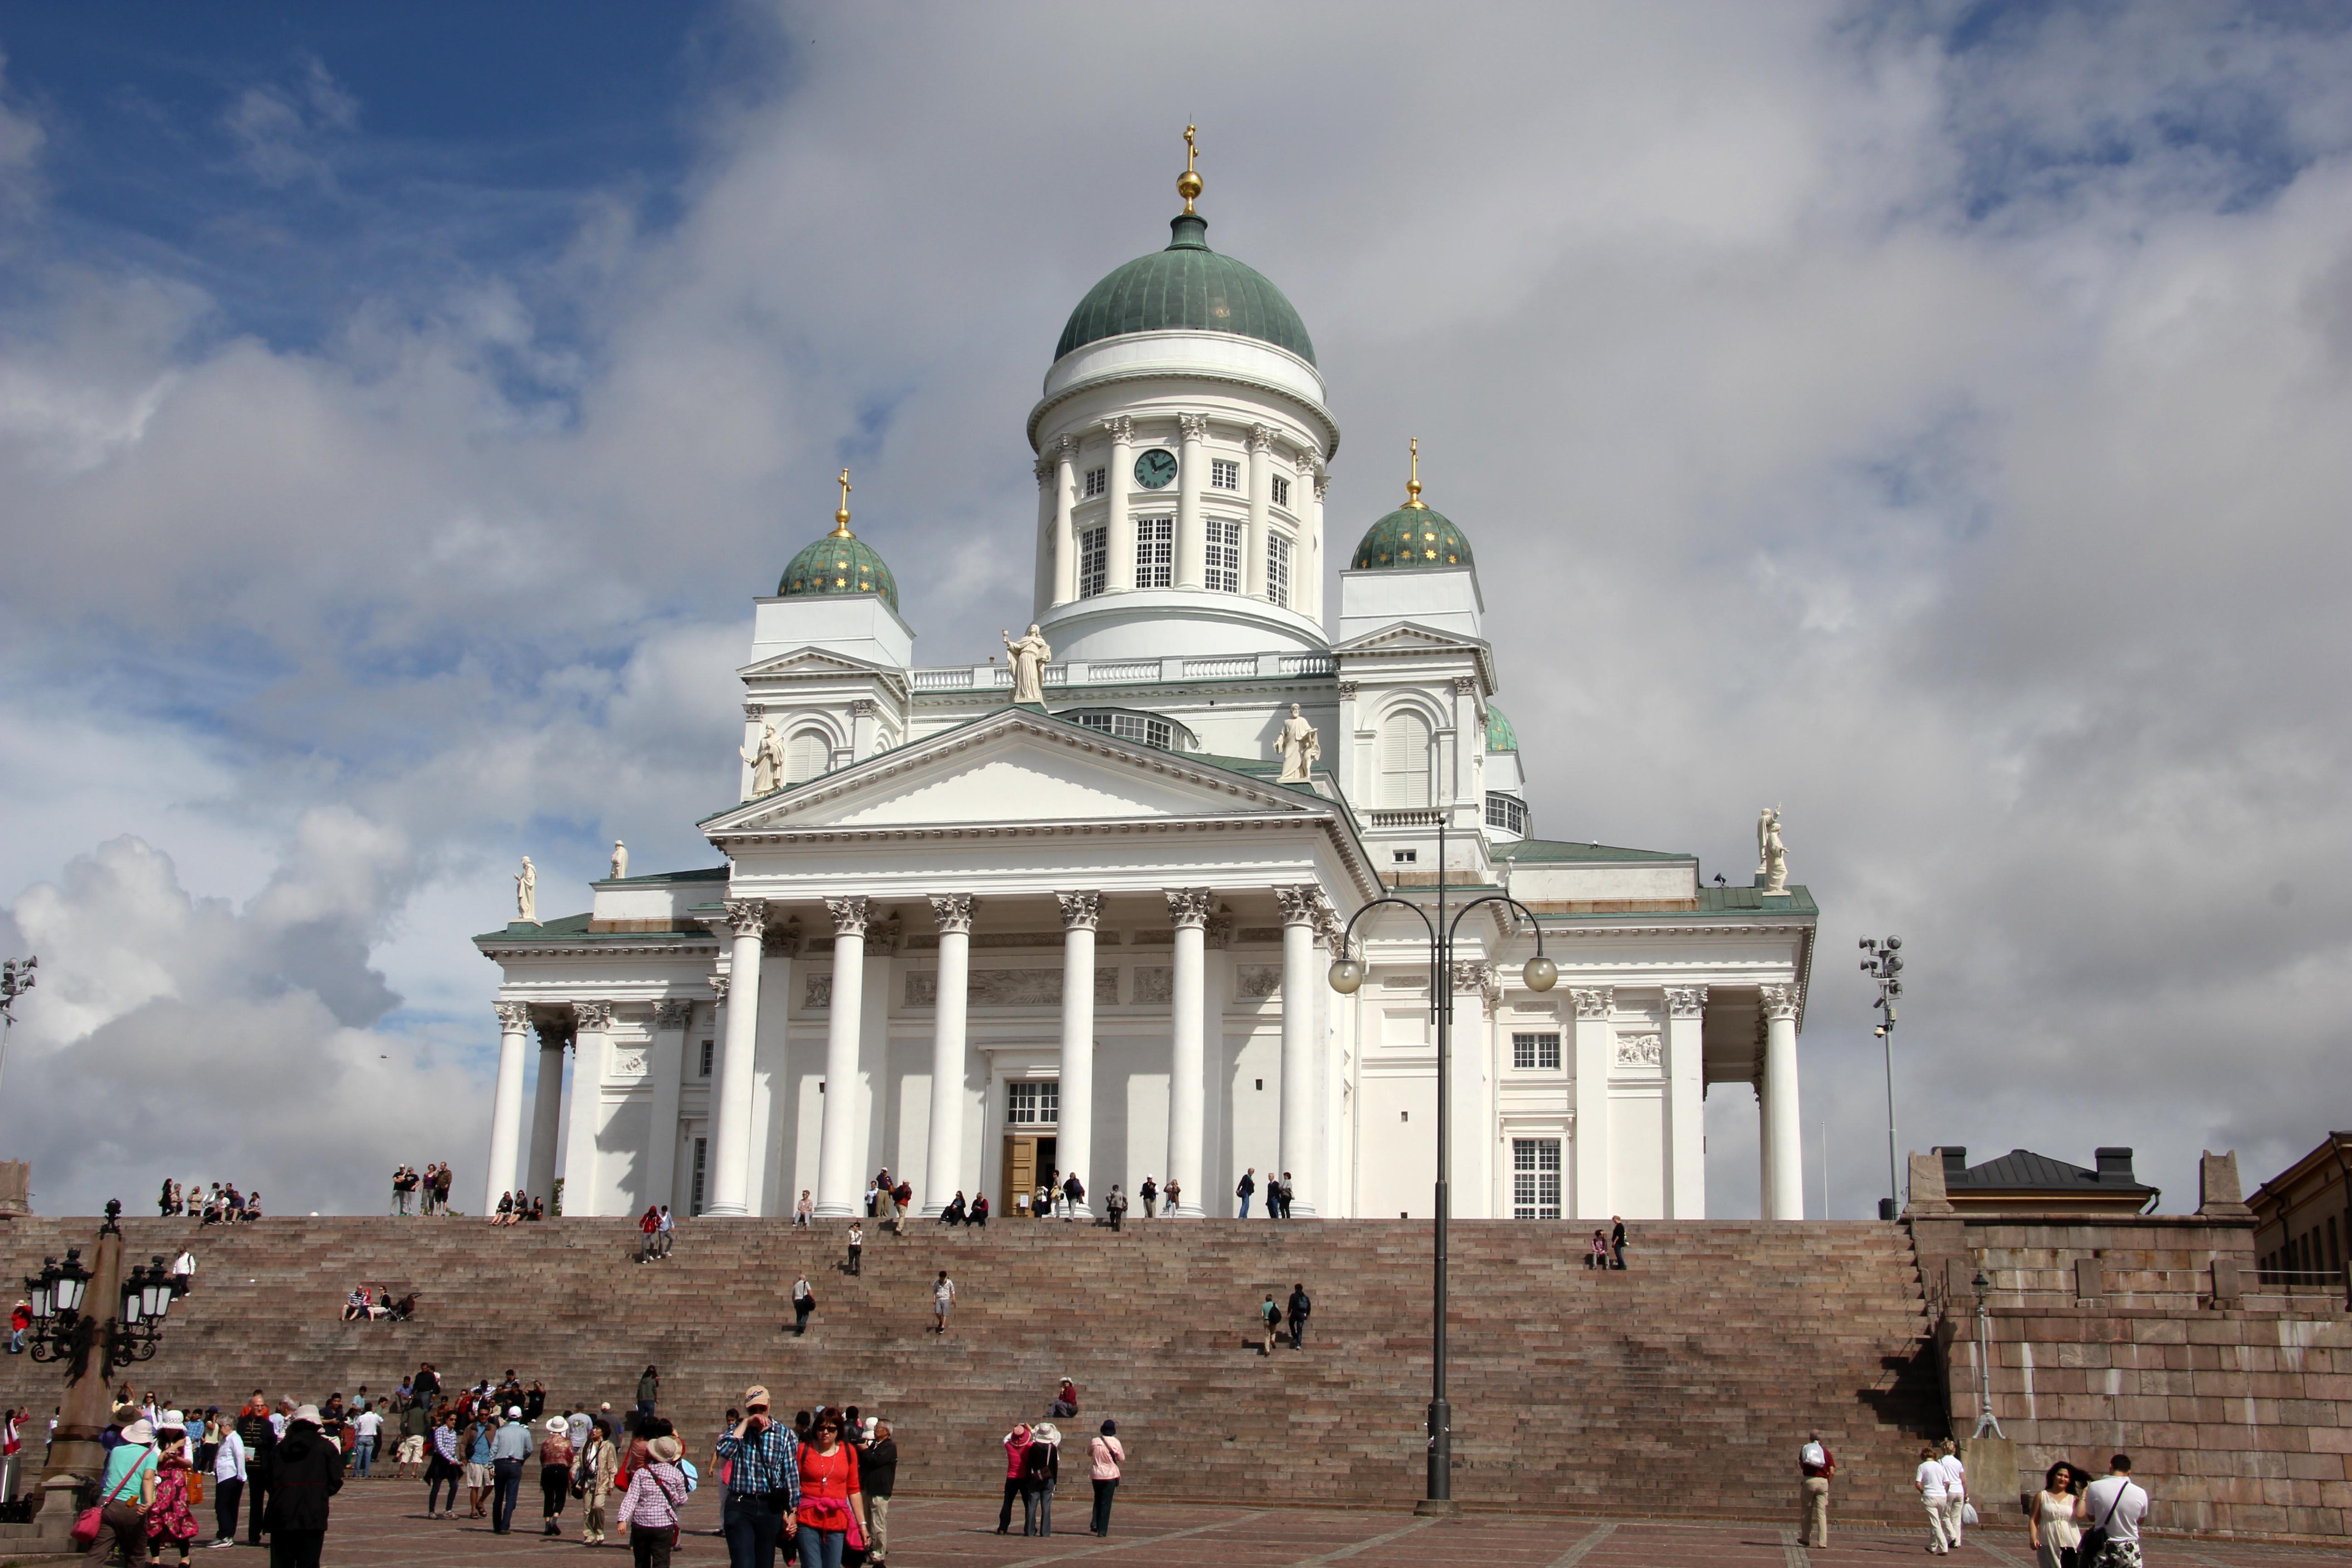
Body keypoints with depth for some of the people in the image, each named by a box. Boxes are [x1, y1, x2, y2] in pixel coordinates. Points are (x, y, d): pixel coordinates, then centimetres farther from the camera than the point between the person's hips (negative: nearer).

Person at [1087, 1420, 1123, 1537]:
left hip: (1096, 1475, 2)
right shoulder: (1115, 1442, -10)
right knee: (1106, 1503, 4)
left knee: (1098, 1500, 21)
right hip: (1110, 1475, -2)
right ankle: (1102, 1530, 3)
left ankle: (1094, 1524, 5)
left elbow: (1089, 1453, 14)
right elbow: (1122, 1459, 0)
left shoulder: (1095, 1441, -4)